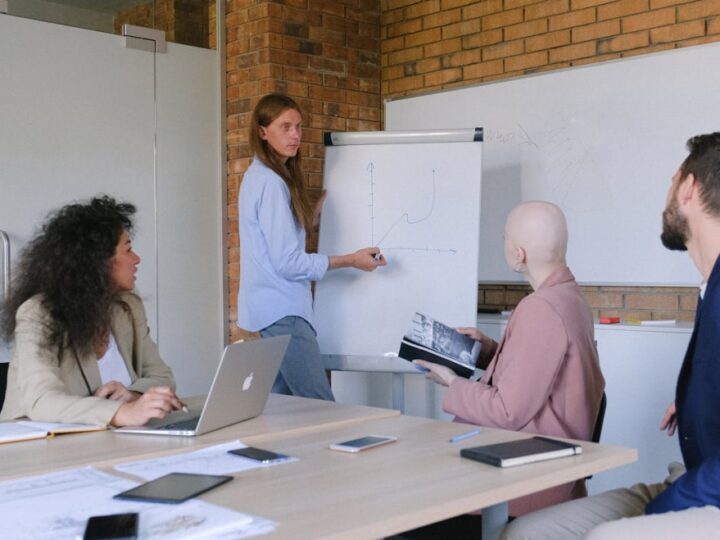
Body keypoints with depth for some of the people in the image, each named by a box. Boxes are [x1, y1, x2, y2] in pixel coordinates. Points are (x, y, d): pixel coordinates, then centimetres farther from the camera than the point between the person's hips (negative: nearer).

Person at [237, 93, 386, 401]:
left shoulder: (259, 176, 15)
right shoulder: (270, 183, -15)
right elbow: (288, 262, -17)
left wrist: (314, 215, 13)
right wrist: (351, 261, -13)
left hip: (273, 309, 10)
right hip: (282, 312, -10)